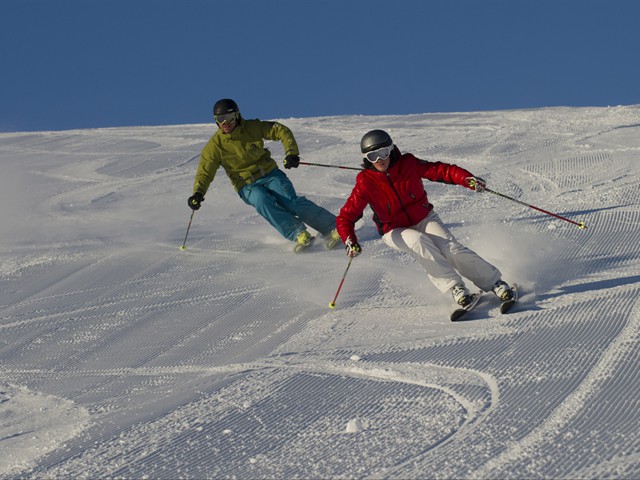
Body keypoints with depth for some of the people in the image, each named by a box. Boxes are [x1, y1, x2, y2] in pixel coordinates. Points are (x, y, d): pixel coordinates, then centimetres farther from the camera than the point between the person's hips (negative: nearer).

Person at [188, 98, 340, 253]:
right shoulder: (215, 145, -4)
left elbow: (281, 131, 2)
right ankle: (299, 234, -37)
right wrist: (198, 193, -24)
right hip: (248, 187, 0)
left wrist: (291, 153, -13)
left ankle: (332, 227, -22)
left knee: (292, 202, -23)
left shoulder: (252, 128, -3)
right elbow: (205, 172, -6)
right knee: (261, 200, -34)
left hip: (270, 175, 0)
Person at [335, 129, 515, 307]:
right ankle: (454, 287, -29)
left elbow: (441, 170, -15)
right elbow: (345, 217, -15)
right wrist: (350, 241, -33)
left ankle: (494, 282, -13)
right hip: (395, 232, -1)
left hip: (424, 219, 1)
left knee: (450, 247, -22)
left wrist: (467, 179, -32)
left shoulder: (408, 164, -14)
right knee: (419, 241, -33)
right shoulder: (365, 183, -16)